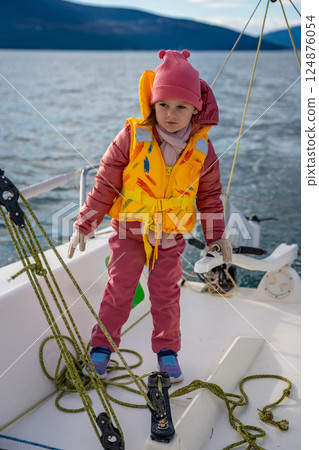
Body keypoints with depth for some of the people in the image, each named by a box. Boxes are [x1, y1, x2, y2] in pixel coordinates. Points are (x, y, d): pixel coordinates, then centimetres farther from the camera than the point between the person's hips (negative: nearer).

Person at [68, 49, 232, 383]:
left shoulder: (202, 148, -9)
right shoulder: (132, 137, -17)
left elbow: (209, 195, 4)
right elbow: (105, 184, -11)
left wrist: (217, 234, 6)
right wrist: (84, 225, -9)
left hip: (171, 237, 2)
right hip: (129, 232, -1)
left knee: (166, 295, 13)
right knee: (118, 290, 8)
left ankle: (167, 350, 32)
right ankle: (101, 346, 26)